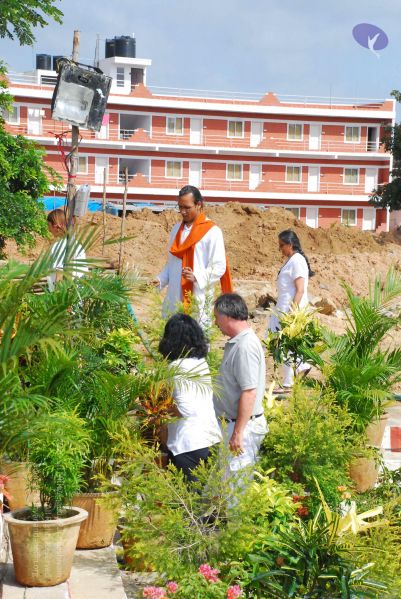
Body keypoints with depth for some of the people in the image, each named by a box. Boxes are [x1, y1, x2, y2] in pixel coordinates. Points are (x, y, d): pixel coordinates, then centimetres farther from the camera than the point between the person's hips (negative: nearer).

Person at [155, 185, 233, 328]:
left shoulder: (212, 232, -5)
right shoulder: (177, 229, 16)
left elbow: (219, 267, -10)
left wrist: (197, 276, -24)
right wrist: (160, 280, 6)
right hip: (173, 300, 6)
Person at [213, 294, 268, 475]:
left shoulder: (246, 347, -23)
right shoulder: (237, 341, 10)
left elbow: (249, 393, -26)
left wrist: (238, 432, -24)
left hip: (244, 425, -10)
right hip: (232, 421, 10)